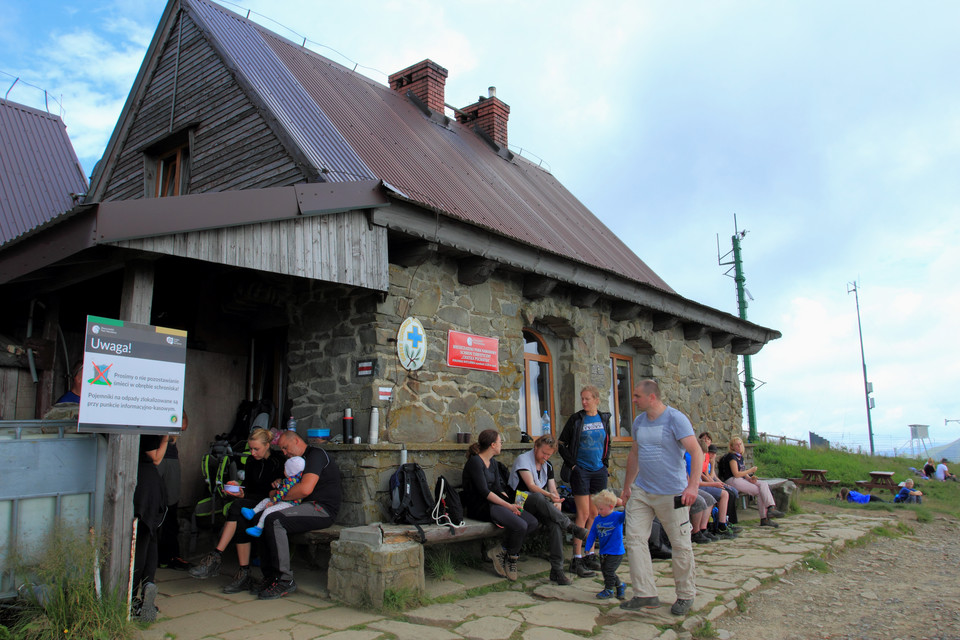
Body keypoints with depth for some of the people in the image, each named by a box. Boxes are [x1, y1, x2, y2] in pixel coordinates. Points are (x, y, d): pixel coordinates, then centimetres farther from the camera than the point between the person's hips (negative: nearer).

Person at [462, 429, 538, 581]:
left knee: (533, 522, -10)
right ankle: (511, 556, -1)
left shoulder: (493, 463, 17)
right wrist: (508, 506, -20)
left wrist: (511, 504, -6)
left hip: (494, 503, 9)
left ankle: (502, 552, -4)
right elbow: (484, 492, -18)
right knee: (520, 525, -28)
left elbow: (498, 488, 12)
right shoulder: (475, 462, -11)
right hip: (479, 507, -9)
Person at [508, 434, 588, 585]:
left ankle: (557, 570, -30)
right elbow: (531, 486, -16)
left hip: (539, 506, 5)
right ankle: (571, 527, -34)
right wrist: (549, 496, -31)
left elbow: (553, 489, 11)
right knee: (538, 497, -40)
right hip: (520, 503, -5)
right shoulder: (522, 459, -4)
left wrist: (557, 503, -12)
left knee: (555, 523, -28)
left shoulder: (548, 466, 17)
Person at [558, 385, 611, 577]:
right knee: (583, 514, -7)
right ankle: (577, 559, -3)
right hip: (581, 471, -4)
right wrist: (572, 463, -5)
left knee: (595, 514, 8)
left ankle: (589, 554, 19)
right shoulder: (576, 419, -4)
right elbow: (562, 444, 0)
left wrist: (605, 462, 10)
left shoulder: (604, 419, 8)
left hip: (599, 471, 4)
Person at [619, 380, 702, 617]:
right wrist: (626, 487, 22)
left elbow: (696, 452, -18)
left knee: (681, 545, 4)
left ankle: (686, 595, 22)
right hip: (641, 491, 6)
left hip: (671, 493, -6)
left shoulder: (675, 419, -12)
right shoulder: (639, 421, 9)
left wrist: (692, 485, -30)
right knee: (634, 538, -2)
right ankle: (645, 594, 5)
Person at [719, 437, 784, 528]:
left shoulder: (740, 457, 20)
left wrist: (750, 478, -1)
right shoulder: (731, 456, -8)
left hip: (741, 479, 8)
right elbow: (736, 474, -15)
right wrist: (750, 471, -5)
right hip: (732, 481, -8)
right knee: (759, 491, -19)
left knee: (764, 484, -13)